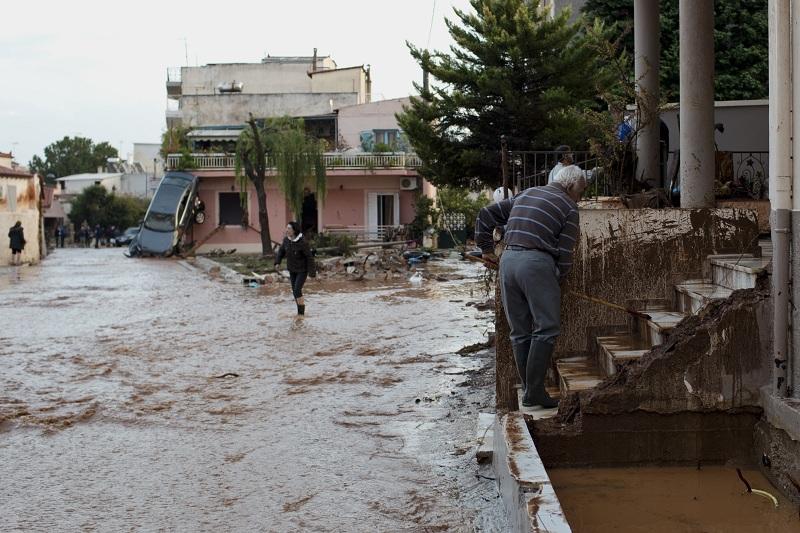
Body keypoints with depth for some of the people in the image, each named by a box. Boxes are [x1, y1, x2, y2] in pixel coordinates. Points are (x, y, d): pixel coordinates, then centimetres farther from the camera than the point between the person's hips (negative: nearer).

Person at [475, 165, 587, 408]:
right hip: (537, 261, -7)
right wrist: (558, 280, 14)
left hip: (508, 259, 7)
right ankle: (534, 392, -8)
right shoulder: (569, 207, 7)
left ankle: (529, 390, 13)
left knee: (520, 331, 10)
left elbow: (485, 216, 24)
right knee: (546, 329, -4)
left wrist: (486, 248, 30)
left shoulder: (526, 194, 24)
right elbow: (565, 252, 1)